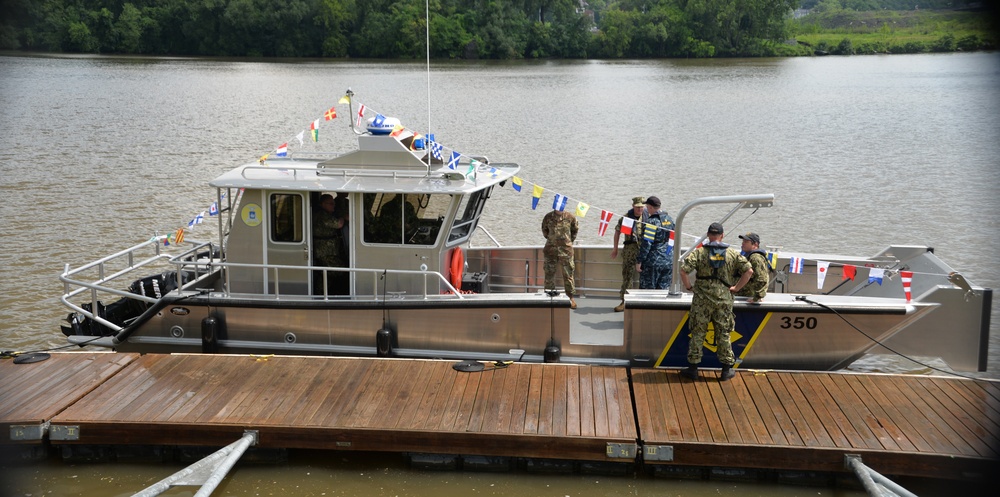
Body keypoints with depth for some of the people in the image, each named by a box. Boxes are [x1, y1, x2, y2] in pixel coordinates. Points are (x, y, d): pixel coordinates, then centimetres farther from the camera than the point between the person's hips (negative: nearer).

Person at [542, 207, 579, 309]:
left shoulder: (570, 217, -3)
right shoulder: (548, 217, -1)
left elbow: (575, 229, 13)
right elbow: (544, 230, 14)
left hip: (566, 250, -1)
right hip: (551, 250, 1)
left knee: (568, 274, 4)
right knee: (549, 274, 5)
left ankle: (570, 297, 13)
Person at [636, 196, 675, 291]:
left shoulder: (651, 222, -14)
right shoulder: (670, 219, 8)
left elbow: (646, 243, -18)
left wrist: (639, 261, -14)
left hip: (652, 262, -7)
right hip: (668, 262, 7)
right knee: (664, 289, 11)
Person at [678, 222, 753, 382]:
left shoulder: (699, 252, -4)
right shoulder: (733, 253, 2)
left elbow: (683, 270, -13)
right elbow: (749, 271, -2)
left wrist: (689, 286, 1)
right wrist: (736, 288, 3)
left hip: (702, 300, -1)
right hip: (724, 300, 1)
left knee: (698, 334, 7)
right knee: (723, 334, 9)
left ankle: (693, 368, 11)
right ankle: (727, 370, 15)